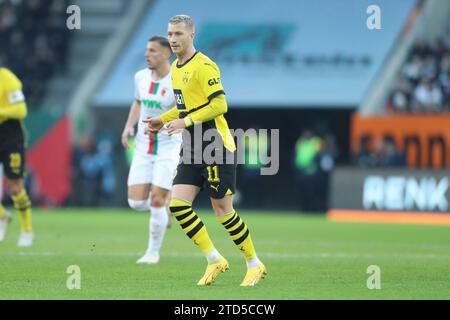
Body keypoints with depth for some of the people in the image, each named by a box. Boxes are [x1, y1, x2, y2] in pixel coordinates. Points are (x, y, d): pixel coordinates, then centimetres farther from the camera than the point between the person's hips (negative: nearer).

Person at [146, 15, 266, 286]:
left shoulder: (203, 66, -14)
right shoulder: (176, 68, 14)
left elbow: (219, 105, -20)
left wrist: (185, 122, -22)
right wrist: (163, 120, 14)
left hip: (216, 148, -8)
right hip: (192, 150, 8)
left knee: (222, 210, -4)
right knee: (178, 203, -5)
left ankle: (255, 265, 12)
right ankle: (214, 260, 4)